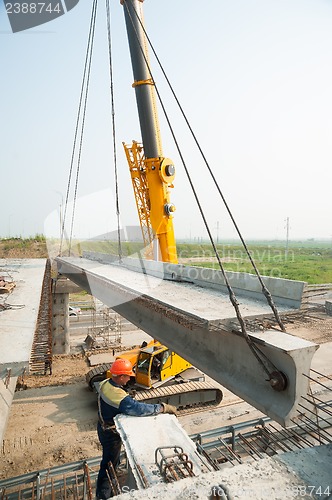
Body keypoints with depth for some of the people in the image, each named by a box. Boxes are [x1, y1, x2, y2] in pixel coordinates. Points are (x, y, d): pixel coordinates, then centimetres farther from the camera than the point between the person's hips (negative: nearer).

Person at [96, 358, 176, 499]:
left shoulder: (106, 383, -11)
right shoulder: (118, 395, -39)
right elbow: (139, 408, -45)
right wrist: (164, 407, -38)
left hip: (103, 427, 10)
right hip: (110, 434, -10)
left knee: (112, 459, 30)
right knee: (109, 464, 13)